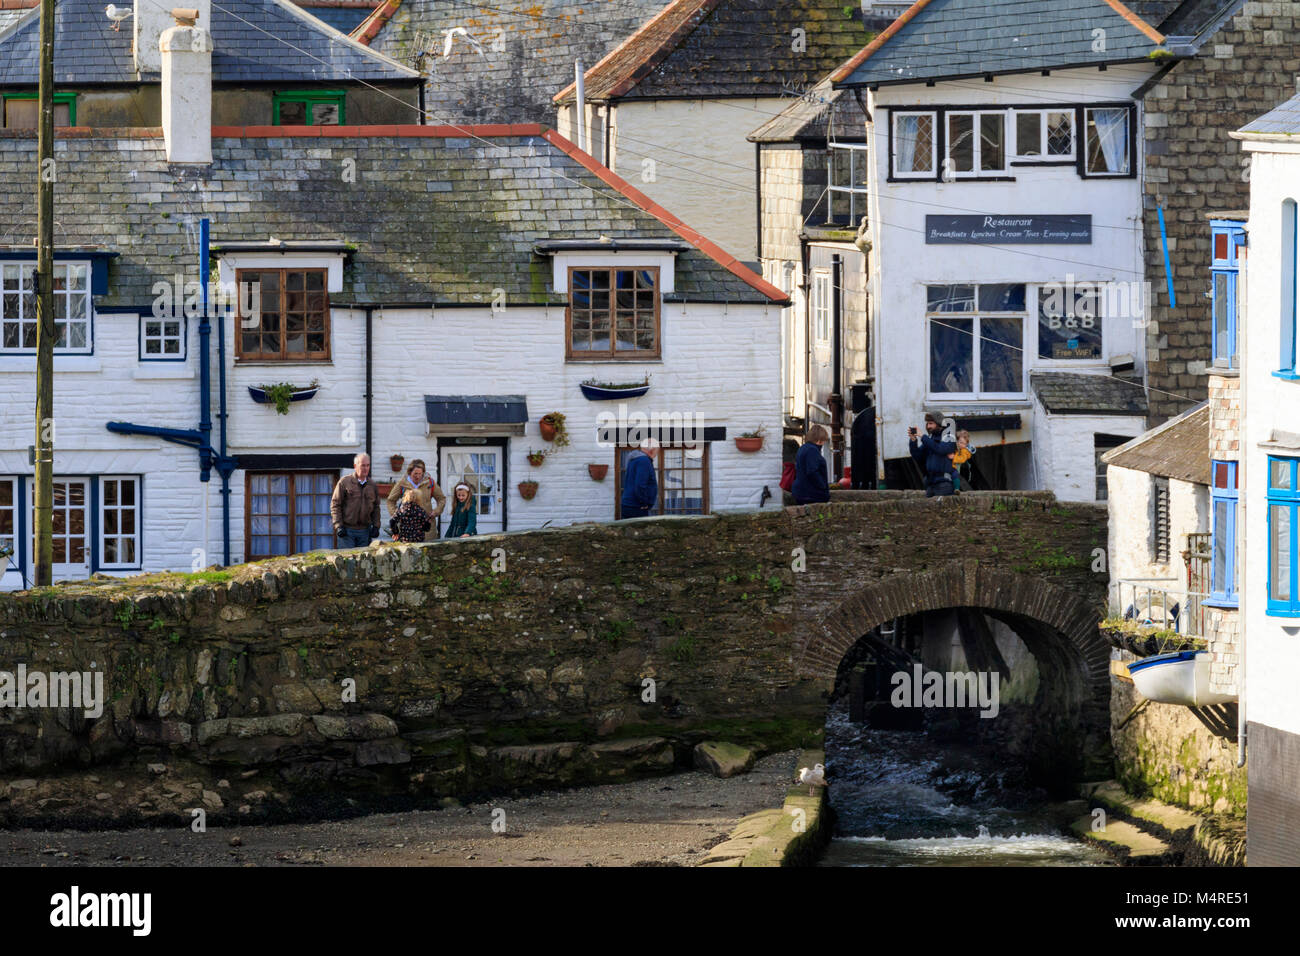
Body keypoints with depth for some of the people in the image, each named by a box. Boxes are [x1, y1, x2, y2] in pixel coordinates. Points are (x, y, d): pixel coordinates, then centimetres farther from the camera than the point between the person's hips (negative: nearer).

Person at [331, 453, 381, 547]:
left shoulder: (372, 485, 11)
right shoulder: (344, 482, -2)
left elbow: (376, 507, 17)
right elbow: (335, 504, -2)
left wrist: (376, 526, 5)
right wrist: (338, 526, -10)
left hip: (365, 531, 4)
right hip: (347, 529, -4)